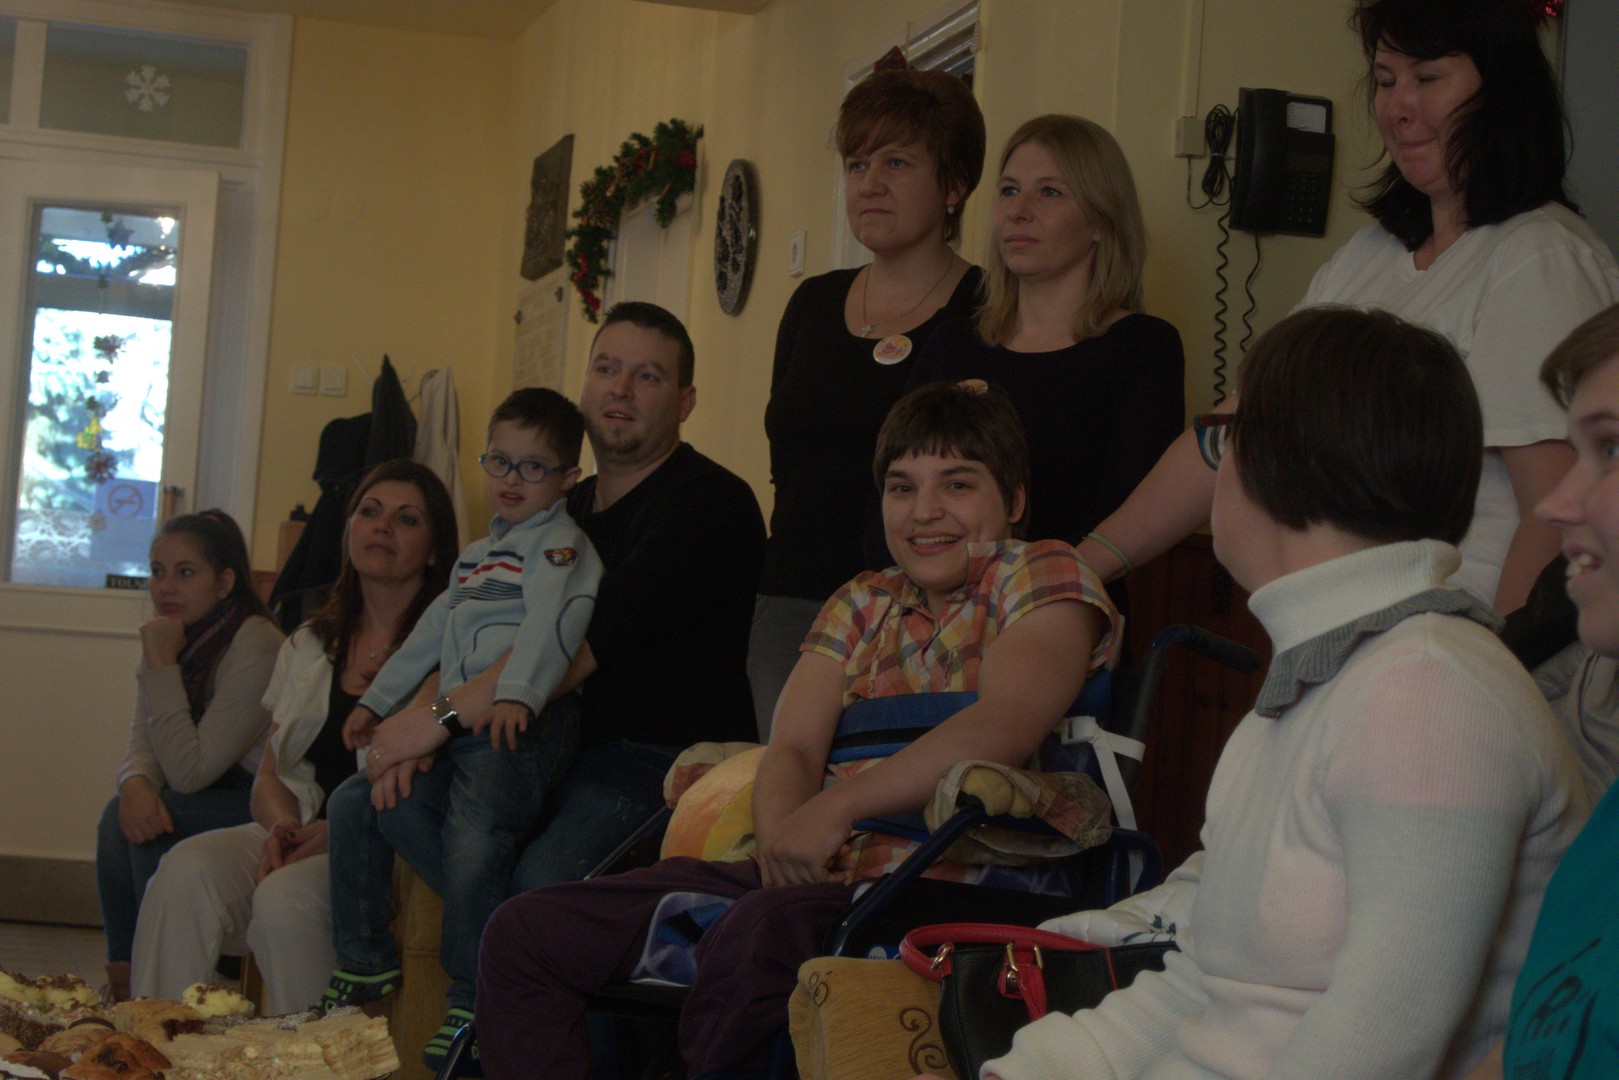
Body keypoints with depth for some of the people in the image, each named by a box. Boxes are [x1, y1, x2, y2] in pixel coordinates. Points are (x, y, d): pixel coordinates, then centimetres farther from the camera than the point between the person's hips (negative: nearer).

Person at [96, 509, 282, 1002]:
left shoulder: (255, 647, -22)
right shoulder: (176, 637, 4)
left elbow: (189, 771, -25)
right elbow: (142, 748, -1)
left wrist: (161, 665, -26)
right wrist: (136, 783, -26)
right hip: (220, 802, 8)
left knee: (158, 827, -26)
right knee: (123, 817, -18)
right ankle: (123, 976, -10)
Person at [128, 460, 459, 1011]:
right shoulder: (309, 645, 19)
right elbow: (269, 778, 17)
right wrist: (283, 826, -6)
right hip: (301, 830, 5)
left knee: (285, 896, -32)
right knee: (187, 869, -22)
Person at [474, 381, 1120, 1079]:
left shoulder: (1040, 575, 4)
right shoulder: (862, 603, 22)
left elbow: (1006, 727, -16)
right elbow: (793, 746, 8)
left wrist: (835, 809, -23)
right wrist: (782, 834, -16)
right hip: (816, 876, 7)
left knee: (761, 932, -40)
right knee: (522, 934, -4)